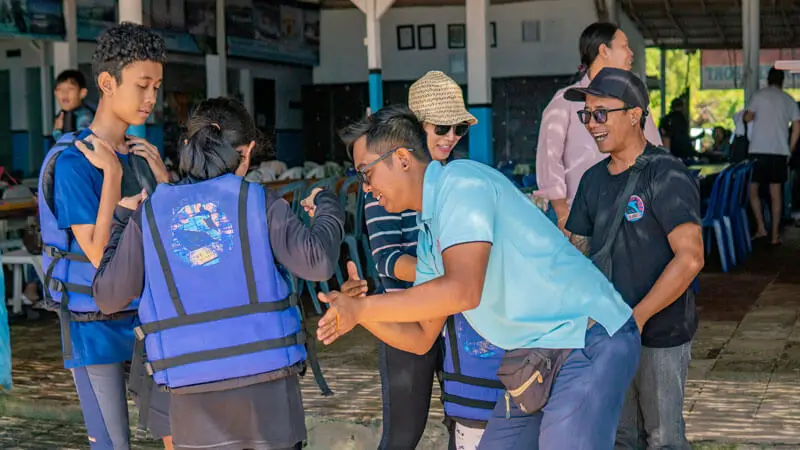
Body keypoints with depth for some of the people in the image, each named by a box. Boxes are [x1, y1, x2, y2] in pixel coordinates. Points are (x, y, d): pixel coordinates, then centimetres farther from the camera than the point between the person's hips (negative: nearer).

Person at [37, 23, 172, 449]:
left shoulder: (138, 156, 3)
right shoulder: (73, 164, -18)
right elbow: (101, 256, -22)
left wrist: (162, 179, -9)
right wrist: (112, 176, -22)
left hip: (145, 321, 6)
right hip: (94, 329, -6)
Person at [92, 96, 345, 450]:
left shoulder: (149, 213, 5)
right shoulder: (259, 202, -1)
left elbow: (108, 298, 7)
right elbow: (317, 262, -10)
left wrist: (120, 220, 20)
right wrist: (327, 208, 10)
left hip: (193, 392, 2)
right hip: (267, 379, -1)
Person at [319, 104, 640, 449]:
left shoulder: (461, 180, -16)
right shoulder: (429, 238, 13)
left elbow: (462, 289, -29)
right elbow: (420, 338, 16)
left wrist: (363, 307, -20)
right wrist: (355, 311, -1)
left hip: (591, 341, -10)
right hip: (539, 357, 10)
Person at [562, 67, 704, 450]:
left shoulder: (666, 176, -14)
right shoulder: (594, 179, 8)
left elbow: (689, 258, -21)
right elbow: (579, 251, 14)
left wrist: (636, 318, -21)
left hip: (660, 335, -6)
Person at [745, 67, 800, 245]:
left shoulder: (759, 95, -1)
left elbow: (748, 118, -9)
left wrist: (746, 113, 14)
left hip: (759, 150, -3)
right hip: (780, 151, 3)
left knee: (753, 189, 9)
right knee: (776, 192, 6)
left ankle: (761, 228, 0)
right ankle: (775, 234, 6)